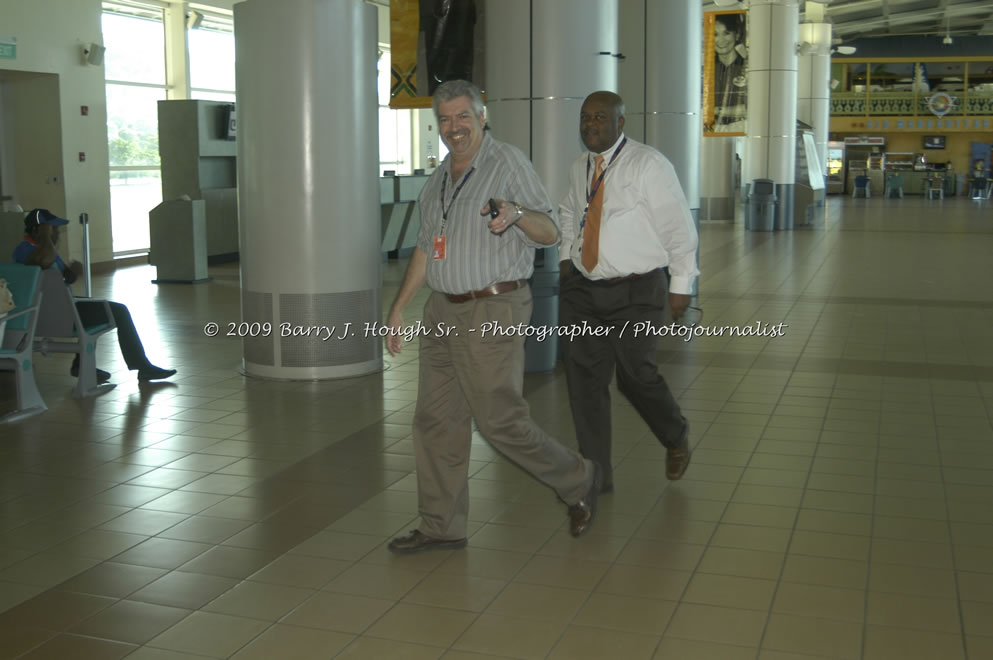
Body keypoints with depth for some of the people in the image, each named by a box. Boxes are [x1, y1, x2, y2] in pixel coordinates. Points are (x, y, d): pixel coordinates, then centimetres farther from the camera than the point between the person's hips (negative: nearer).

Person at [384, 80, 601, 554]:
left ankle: (578, 480, 18)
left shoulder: (507, 162, -8)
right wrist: (398, 307, 19)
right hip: (443, 311, 8)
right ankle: (442, 527, 19)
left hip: (492, 312, -8)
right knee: (436, 420, 8)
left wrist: (516, 213, -33)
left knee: (500, 420, -5)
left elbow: (550, 232, -12)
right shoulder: (438, 180, 15)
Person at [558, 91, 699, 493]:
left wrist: (682, 284, -7)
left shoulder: (648, 165, -10)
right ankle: (596, 472, 13)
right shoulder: (579, 168, 9)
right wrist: (566, 255, 18)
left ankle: (676, 438, 30)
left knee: (635, 375, -2)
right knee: (584, 375, 2)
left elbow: (678, 226, -8)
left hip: (636, 293, -5)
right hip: (584, 290, 6)